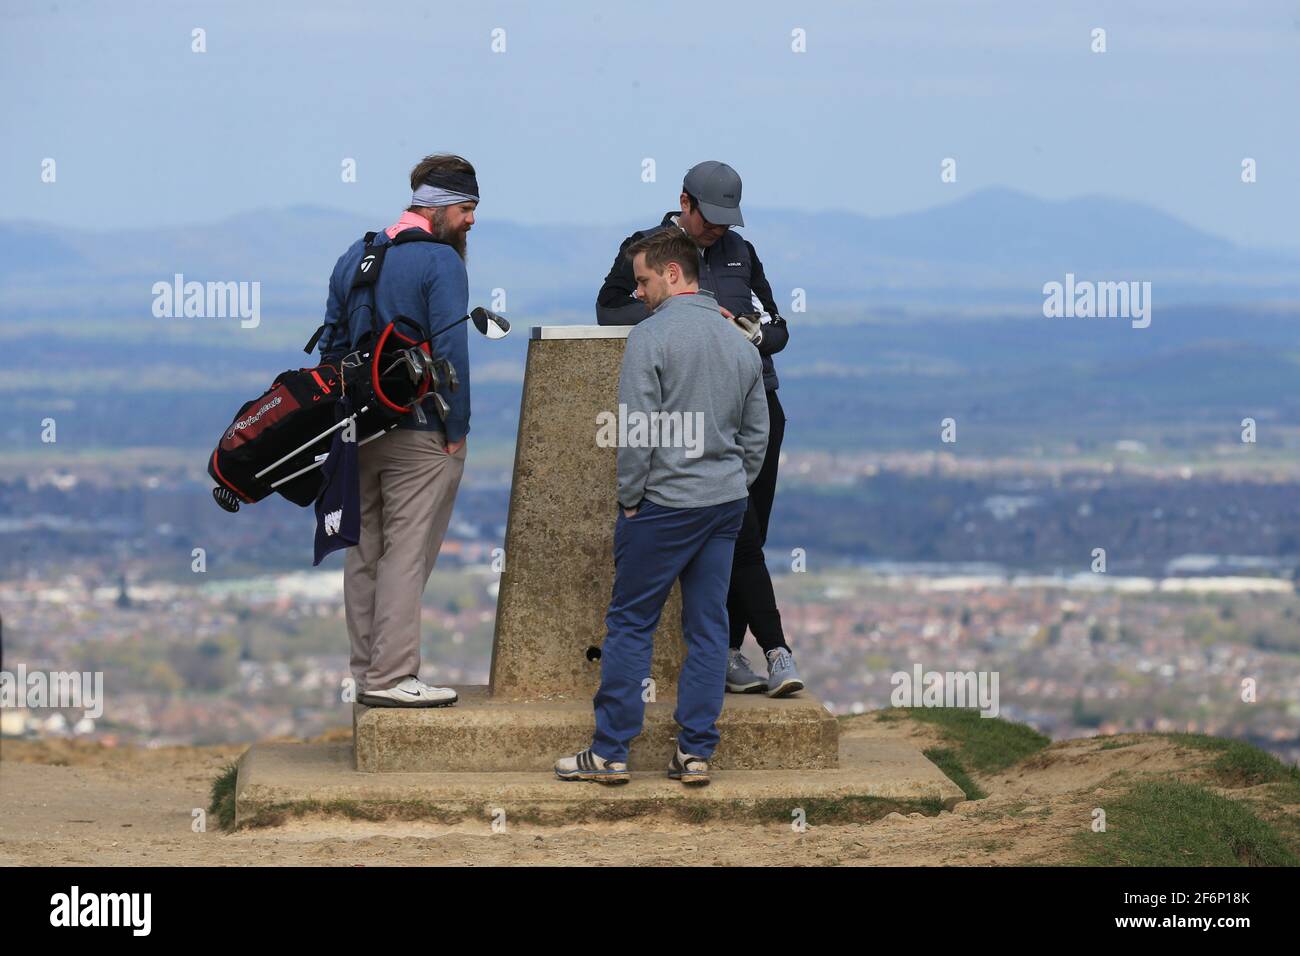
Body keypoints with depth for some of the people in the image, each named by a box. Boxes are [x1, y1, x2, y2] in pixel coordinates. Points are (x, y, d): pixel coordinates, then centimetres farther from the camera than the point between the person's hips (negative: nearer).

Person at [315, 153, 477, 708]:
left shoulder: (355, 258, 13)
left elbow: (332, 344, 15)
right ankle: (391, 677, -6)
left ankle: (366, 671, 16)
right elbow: (450, 351, -17)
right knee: (406, 553, -5)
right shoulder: (440, 262, -11)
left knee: (364, 552, 12)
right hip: (421, 435, -7)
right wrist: (456, 428, -11)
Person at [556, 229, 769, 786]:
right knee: (707, 626, 8)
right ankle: (696, 753, 8)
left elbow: (638, 430, -14)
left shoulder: (651, 338, -11)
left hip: (665, 503, -6)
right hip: (727, 504, 6)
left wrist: (629, 499, -5)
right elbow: (756, 433, 15)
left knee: (630, 623, 1)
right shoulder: (741, 343, 11)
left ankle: (611, 752, 2)